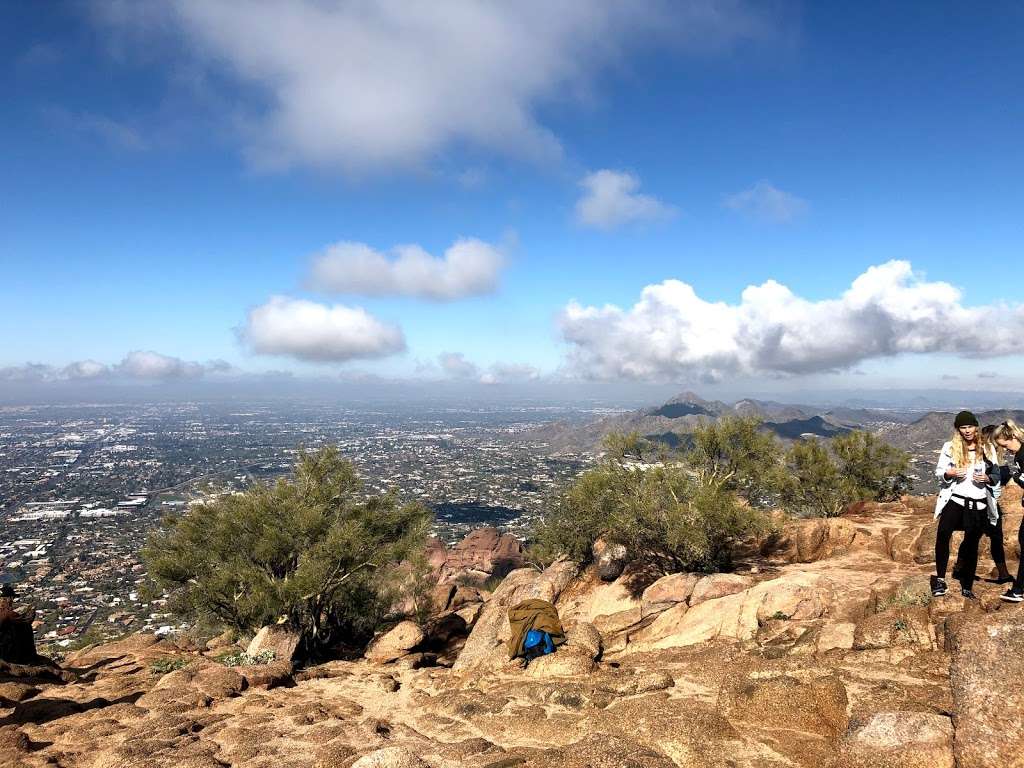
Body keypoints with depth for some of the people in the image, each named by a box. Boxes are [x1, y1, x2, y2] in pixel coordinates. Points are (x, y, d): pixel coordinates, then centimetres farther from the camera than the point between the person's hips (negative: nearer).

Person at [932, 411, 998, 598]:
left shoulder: (986, 449, 7)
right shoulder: (949, 447, 3)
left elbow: (996, 474, 14)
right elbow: (938, 472, 5)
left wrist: (987, 479, -8)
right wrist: (950, 473, -17)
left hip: (979, 504, 2)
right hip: (955, 500, -2)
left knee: (972, 545, 10)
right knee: (943, 533, -27)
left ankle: (967, 587, 23)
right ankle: (940, 579, -21)